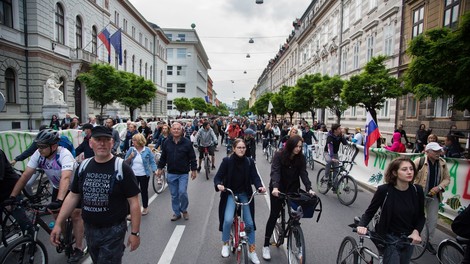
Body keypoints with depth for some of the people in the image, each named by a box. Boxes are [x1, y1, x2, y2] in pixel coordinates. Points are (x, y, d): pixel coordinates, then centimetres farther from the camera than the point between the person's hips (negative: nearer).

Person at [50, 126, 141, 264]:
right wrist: (58, 224, 5)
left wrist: (135, 233, -13)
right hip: (89, 229, 6)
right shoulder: (83, 167, 0)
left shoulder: (122, 168, -17)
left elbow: (133, 202, -14)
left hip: (113, 231, -5)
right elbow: (72, 197, 9)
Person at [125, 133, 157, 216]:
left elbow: (152, 161, -2)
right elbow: (126, 162, 4)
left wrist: (155, 170, -15)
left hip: (144, 175, -2)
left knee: (144, 191, 12)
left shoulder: (147, 150, -6)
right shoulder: (131, 149, 0)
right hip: (133, 175, 2)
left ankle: (145, 208, 30)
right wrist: (130, 157, -15)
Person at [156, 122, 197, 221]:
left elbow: (192, 158, -2)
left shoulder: (187, 143, -6)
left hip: (183, 173, -3)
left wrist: (193, 170, -2)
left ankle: (184, 210, 15)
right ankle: (176, 213, 26)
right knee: (174, 195, 10)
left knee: (182, 192, -11)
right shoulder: (167, 143, 2)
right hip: (171, 173, 3)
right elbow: (163, 157, 11)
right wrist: (160, 168, 9)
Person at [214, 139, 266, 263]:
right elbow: (218, 176, -11)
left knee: (249, 223, 1)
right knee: (228, 219, -22)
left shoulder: (249, 162, -5)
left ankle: (252, 251, 21)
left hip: (245, 194, 2)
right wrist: (218, 185, -33)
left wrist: (260, 186, -31)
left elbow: (255, 177, -10)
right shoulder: (227, 161, -11)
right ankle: (225, 244, 7)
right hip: (230, 194, -2)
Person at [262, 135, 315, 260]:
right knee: (274, 214, -3)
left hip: (293, 189, 3)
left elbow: (303, 174, -10)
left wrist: (309, 188, -25)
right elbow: (275, 172, -27)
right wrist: (275, 187, -42)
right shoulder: (279, 155, -17)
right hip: (277, 188, -3)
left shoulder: (301, 158, -6)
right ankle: (266, 245, 6)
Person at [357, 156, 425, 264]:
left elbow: (421, 216, 4)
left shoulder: (417, 190, -8)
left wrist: (416, 231, -13)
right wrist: (362, 225, -28)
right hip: (390, 239, -4)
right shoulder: (384, 190, -19)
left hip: (409, 239, 4)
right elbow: (370, 212, -10)